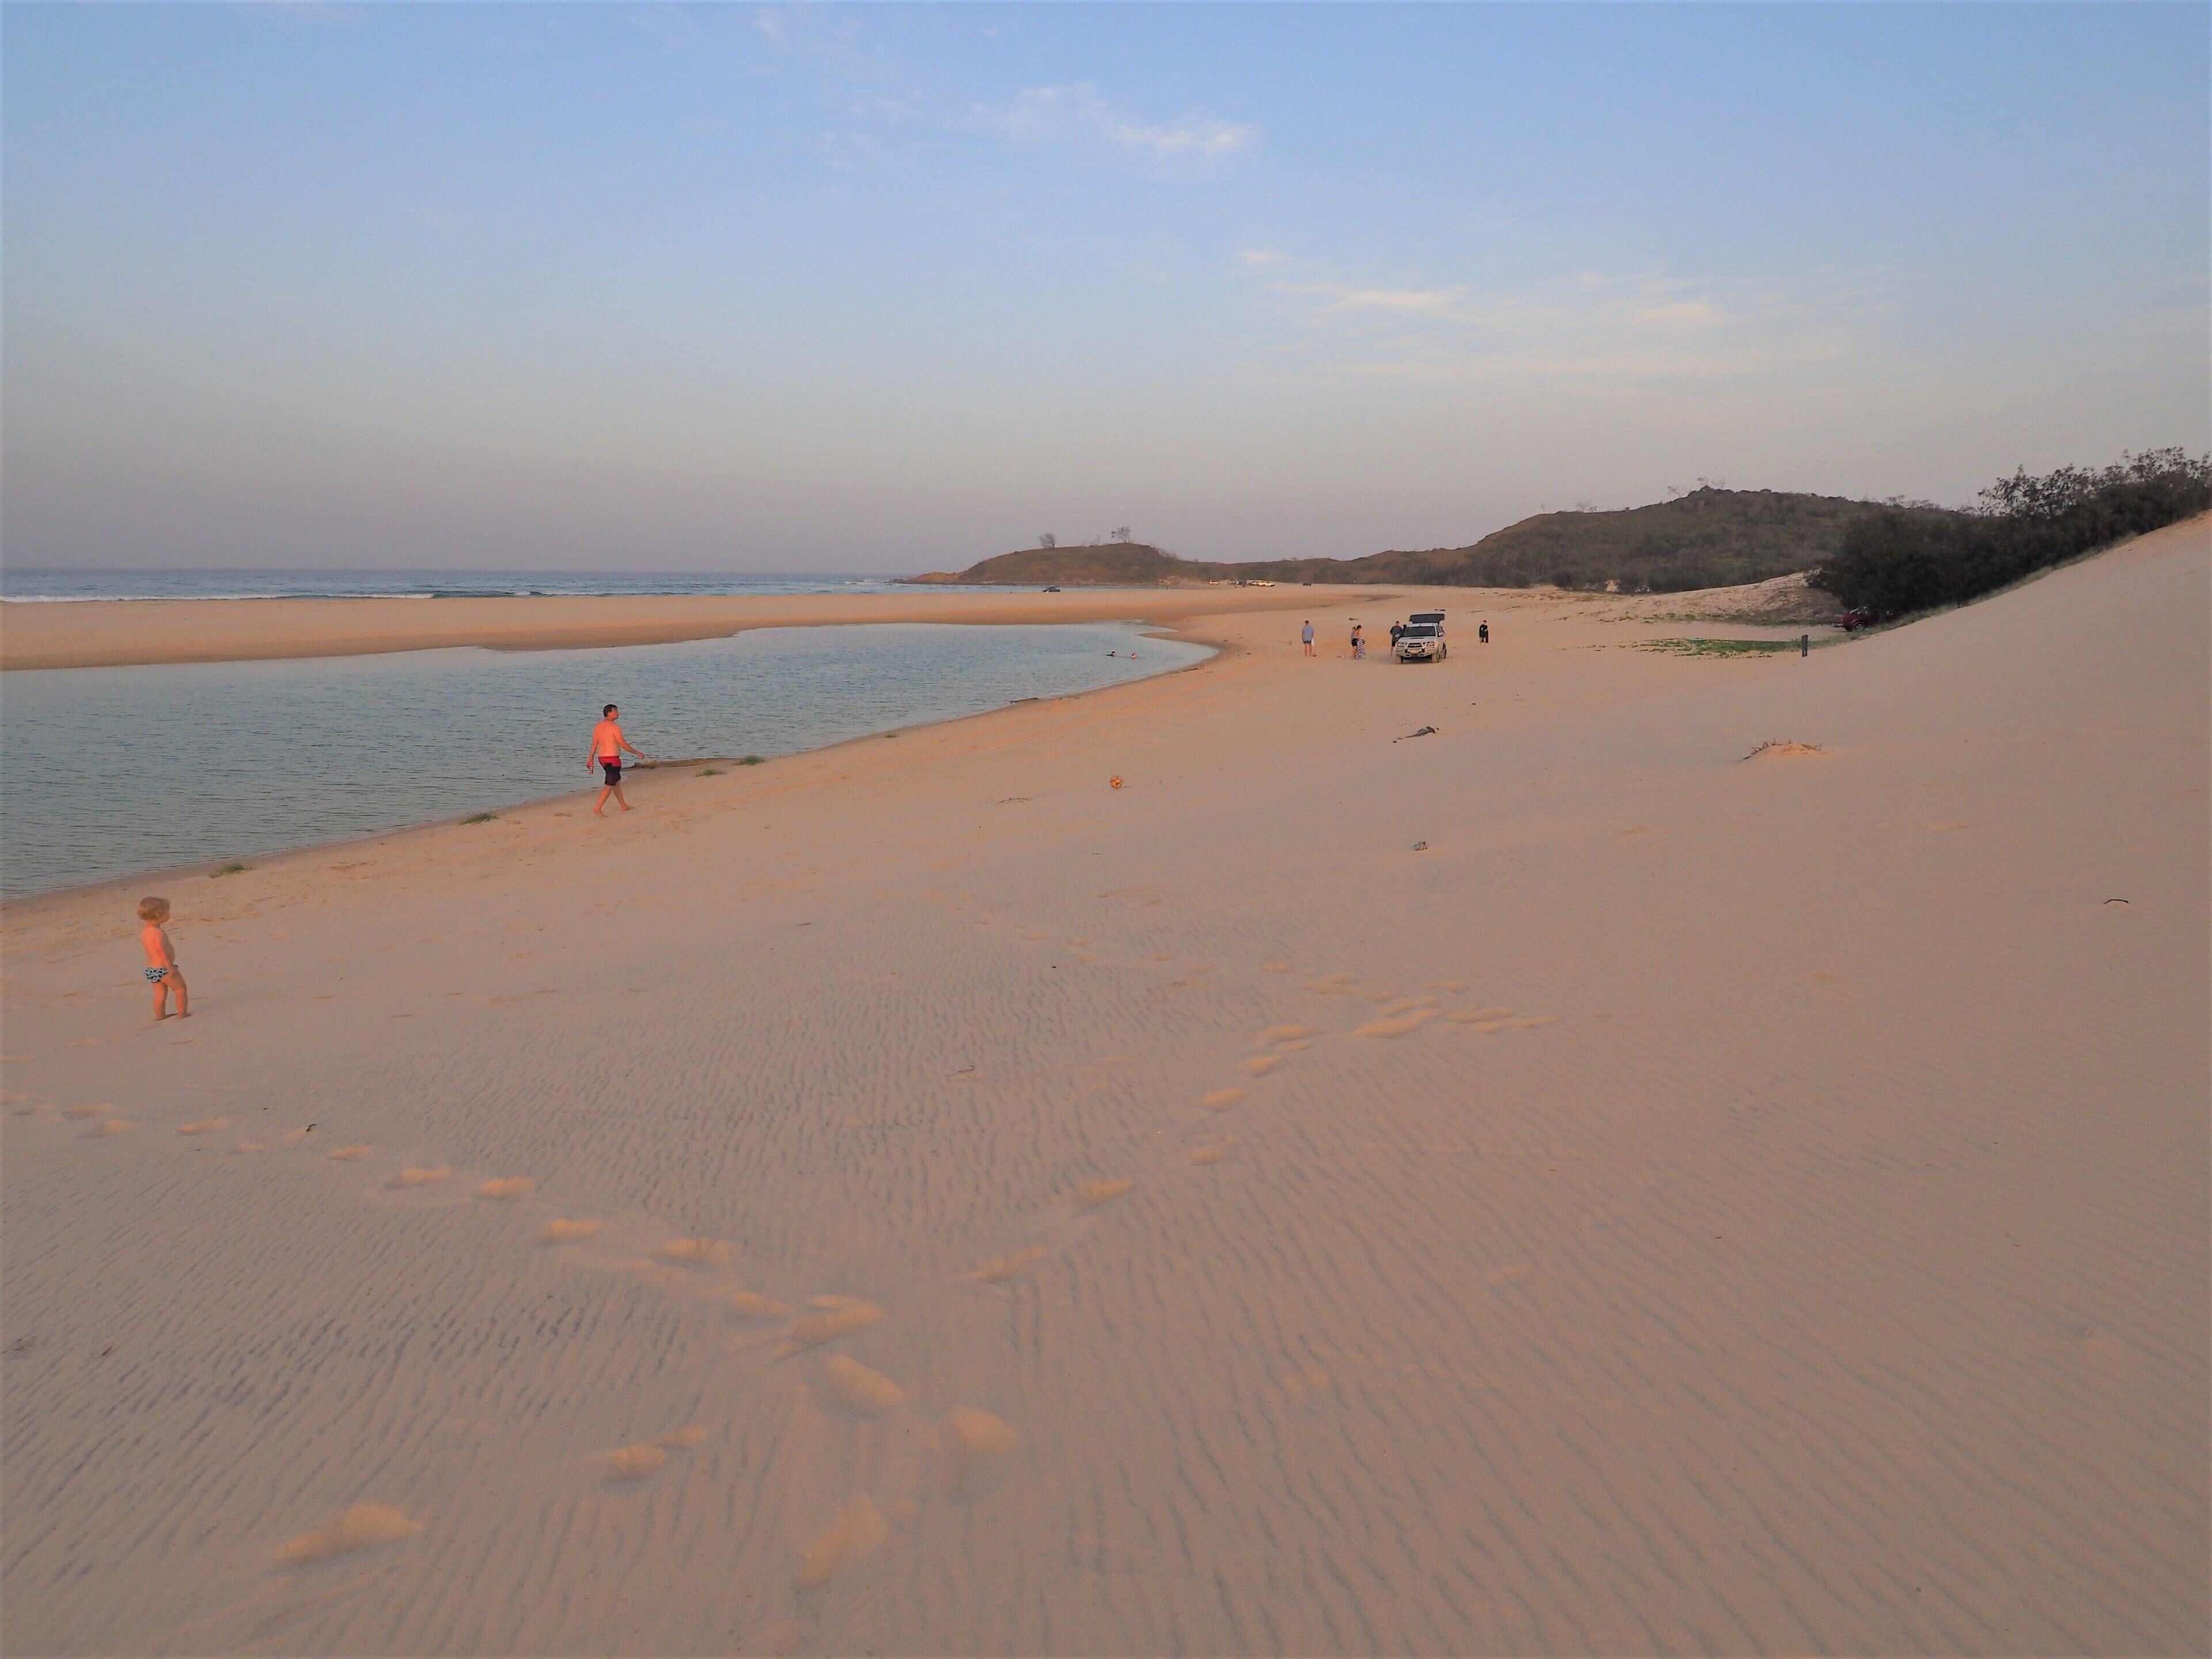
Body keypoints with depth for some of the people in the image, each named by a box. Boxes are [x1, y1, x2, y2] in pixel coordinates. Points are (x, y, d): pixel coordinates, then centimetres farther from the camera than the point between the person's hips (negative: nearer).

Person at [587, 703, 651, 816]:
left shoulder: (598, 726, 9)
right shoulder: (615, 727, -15)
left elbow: (594, 745, 11)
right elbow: (623, 745, -15)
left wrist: (591, 760, 17)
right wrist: (638, 753, -5)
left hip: (601, 758, 9)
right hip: (612, 759, -9)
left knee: (617, 781, 22)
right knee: (609, 785, -5)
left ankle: (623, 806, 30)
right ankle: (597, 809, -10)